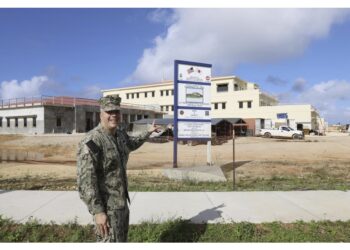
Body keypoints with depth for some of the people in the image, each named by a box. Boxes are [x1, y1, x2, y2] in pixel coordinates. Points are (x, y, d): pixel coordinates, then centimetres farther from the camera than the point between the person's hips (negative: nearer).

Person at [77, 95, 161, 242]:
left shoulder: (120, 134, 3)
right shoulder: (91, 142, -23)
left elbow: (131, 144, 28)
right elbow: (85, 181, -26)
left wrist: (148, 132, 35)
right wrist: (98, 211, -28)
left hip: (121, 201, 9)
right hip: (106, 206, -9)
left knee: (121, 239, 24)